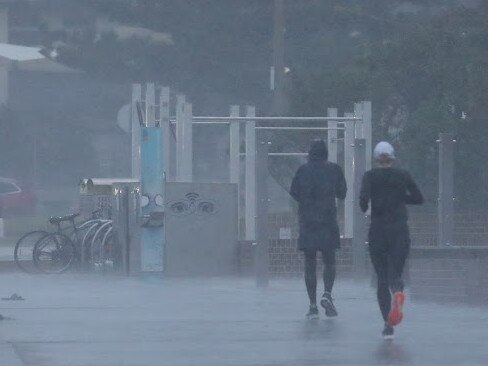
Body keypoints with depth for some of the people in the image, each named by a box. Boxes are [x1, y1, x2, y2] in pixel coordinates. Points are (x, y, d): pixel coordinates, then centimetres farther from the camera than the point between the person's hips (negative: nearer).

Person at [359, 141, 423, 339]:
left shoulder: (370, 176, -3)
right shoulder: (403, 175, 3)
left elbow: (364, 197, -17)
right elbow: (418, 198, 9)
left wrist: (364, 208, 4)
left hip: (378, 231, -1)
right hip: (400, 231, 1)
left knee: (382, 278, 8)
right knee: (394, 274, 2)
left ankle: (388, 324, -2)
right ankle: (398, 293, -36)